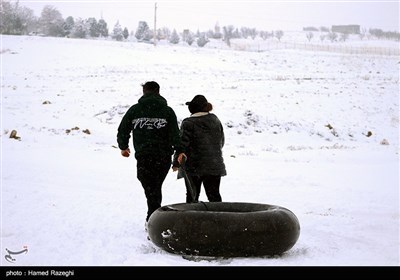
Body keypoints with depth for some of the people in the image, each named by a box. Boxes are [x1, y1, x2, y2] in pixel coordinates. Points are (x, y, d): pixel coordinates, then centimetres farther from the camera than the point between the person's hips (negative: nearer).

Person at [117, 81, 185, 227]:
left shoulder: (134, 110, 5)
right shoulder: (167, 111, 5)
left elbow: (122, 130, 8)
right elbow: (175, 133, -6)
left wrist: (123, 147, 24)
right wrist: (179, 151, -7)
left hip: (143, 157, -1)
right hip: (163, 157, 1)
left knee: (151, 189, -1)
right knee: (156, 187, 17)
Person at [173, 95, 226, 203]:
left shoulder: (188, 123, -11)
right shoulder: (215, 120, 7)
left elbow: (182, 144, -15)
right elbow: (221, 141, 16)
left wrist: (176, 162, -10)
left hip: (193, 167, -4)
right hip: (214, 166, 4)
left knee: (192, 196, 6)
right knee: (214, 195, 10)